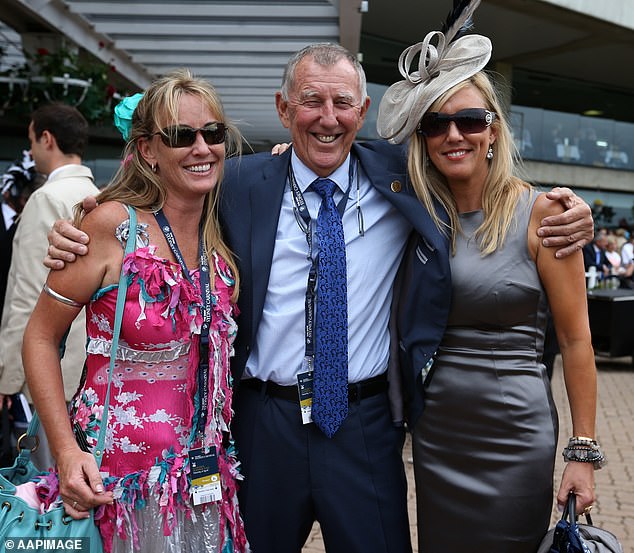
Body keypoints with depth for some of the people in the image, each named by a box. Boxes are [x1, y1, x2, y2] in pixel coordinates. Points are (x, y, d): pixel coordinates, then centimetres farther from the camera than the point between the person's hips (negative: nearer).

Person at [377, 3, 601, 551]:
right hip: (434, 432, 4)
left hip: (514, 437, -4)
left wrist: (583, 452, -9)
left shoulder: (539, 213, -9)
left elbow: (576, 340, -7)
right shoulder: (419, 216, 2)